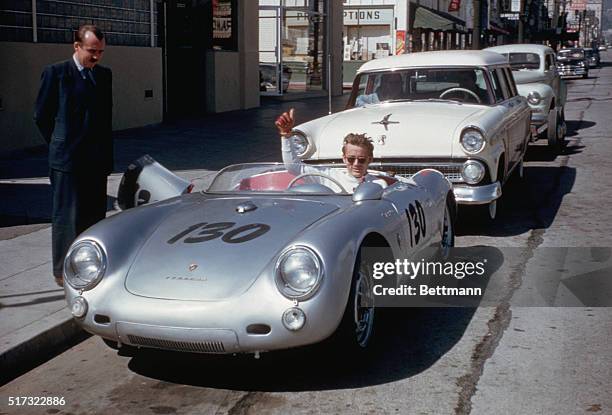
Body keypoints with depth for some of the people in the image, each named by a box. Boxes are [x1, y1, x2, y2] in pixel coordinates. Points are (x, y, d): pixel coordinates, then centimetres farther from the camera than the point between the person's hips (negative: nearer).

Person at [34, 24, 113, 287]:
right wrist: (60, 145, 5)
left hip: (98, 159, 5)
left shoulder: (104, 75, 11)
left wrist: (106, 151, 11)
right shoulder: (55, 73, -4)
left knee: (95, 216, 8)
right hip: (67, 159, -5)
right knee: (67, 216, -1)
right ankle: (63, 272, 6)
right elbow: (42, 115, 1)